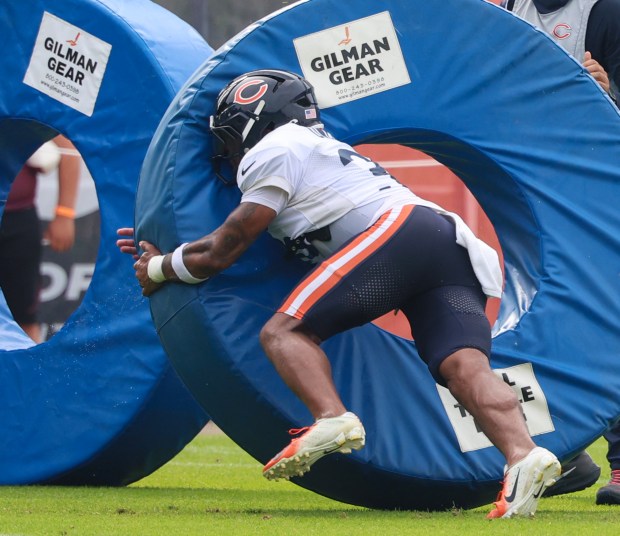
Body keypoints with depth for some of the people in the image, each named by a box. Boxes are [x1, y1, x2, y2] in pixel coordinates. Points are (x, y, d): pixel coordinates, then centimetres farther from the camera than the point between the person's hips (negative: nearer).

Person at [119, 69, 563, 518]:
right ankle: (523, 453, -39)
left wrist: (161, 269, 28)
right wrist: (165, 250, 44)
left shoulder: (275, 149, 10)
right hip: (449, 241, 8)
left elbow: (224, 252, 10)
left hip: (398, 230, -8)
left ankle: (332, 417, -32)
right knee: (465, 367, -13)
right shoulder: (317, 149, 37)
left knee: (283, 332, -6)